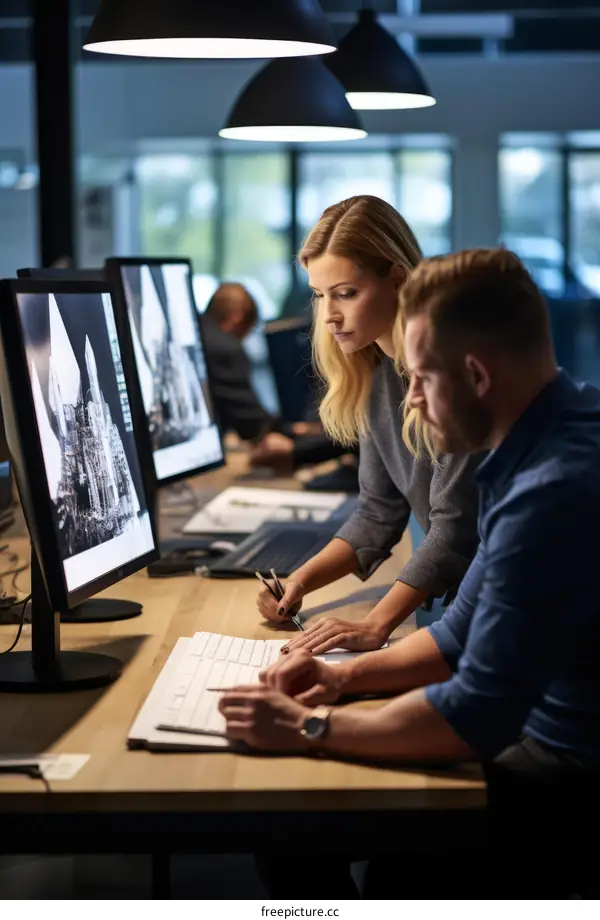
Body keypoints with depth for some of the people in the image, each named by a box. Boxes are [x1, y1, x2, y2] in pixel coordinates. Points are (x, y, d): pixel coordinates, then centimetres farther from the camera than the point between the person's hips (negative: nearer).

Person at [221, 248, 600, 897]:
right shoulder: (546, 447, 5)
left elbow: (474, 719, -26)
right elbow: (466, 636, 15)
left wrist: (309, 728, -15)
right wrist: (348, 676, 2)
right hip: (546, 737, 9)